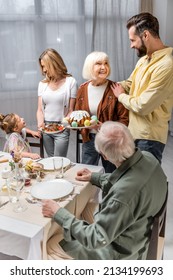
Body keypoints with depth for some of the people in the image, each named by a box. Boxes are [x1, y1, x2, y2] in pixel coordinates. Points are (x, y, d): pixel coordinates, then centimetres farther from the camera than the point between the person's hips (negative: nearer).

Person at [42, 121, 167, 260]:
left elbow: (96, 239, -29)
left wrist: (58, 213, -22)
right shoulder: (147, 157, -16)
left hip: (119, 251, -7)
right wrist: (94, 177, 9)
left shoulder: (123, 193, -42)